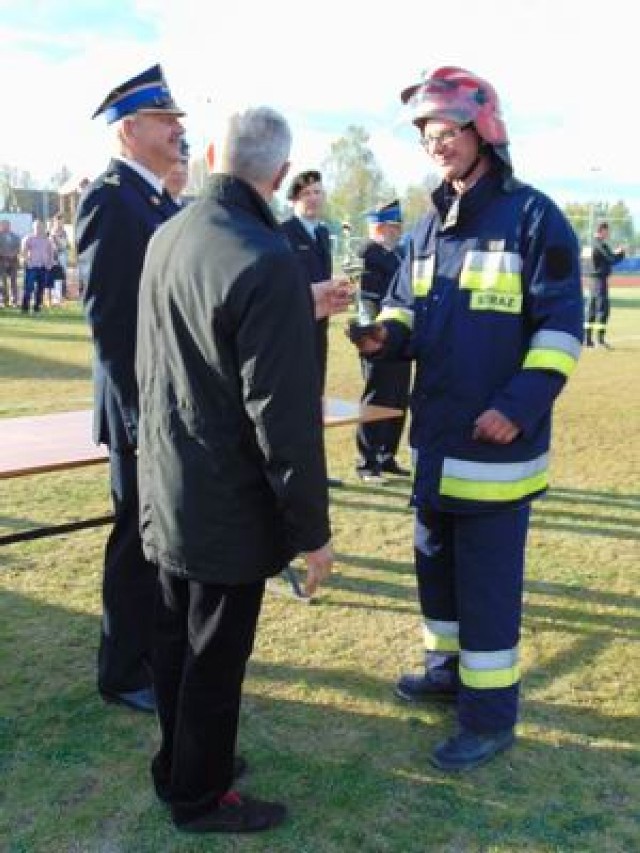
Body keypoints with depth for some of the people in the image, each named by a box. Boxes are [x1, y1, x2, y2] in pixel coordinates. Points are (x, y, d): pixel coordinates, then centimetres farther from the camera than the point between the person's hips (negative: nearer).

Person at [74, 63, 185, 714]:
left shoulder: (165, 203, 13)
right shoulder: (108, 199, -14)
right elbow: (108, 320, -19)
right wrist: (143, 416, -20)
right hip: (145, 411, -8)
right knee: (138, 545, 5)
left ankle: (158, 648, 38)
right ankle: (124, 674, 24)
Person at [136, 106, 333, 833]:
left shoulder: (166, 238, 1)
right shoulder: (266, 263, -24)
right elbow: (284, 417, -23)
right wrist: (312, 529, -13)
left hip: (166, 488, 8)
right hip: (229, 504, -8)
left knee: (175, 637, 21)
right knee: (215, 657, 9)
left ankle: (177, 766, 40)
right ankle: (200, 796, 29)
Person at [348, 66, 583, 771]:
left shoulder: (533, 217, -10)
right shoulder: (428, 227, 11)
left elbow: (560, 326, -13)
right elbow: (406, 304, 19)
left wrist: (521, 406, -23)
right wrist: (388, 334, -5)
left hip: (495, 443, -7)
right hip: (436, 437, 7)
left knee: (488, 578, 1)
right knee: (435, 561, 20)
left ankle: (491, 713, 17)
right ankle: (447, 666, 40)